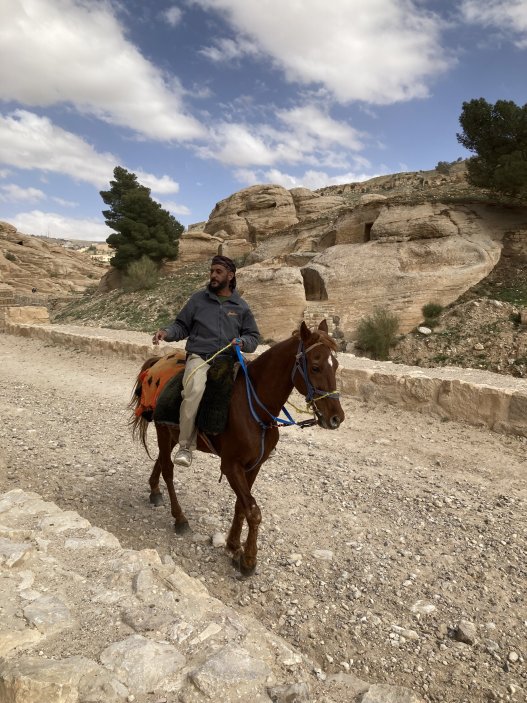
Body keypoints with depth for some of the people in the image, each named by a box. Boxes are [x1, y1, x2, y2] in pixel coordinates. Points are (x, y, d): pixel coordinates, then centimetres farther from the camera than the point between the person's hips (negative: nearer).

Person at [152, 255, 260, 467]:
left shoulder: (241, 306, 14)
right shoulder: (198, 299, 11)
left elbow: (253, 336, 16)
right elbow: (182, 326, 13)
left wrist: (243, 342, -6)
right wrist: (167, 332, -8)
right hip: (200, 357, -2)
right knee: (195, 390, -33)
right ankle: (186, 446, -22)